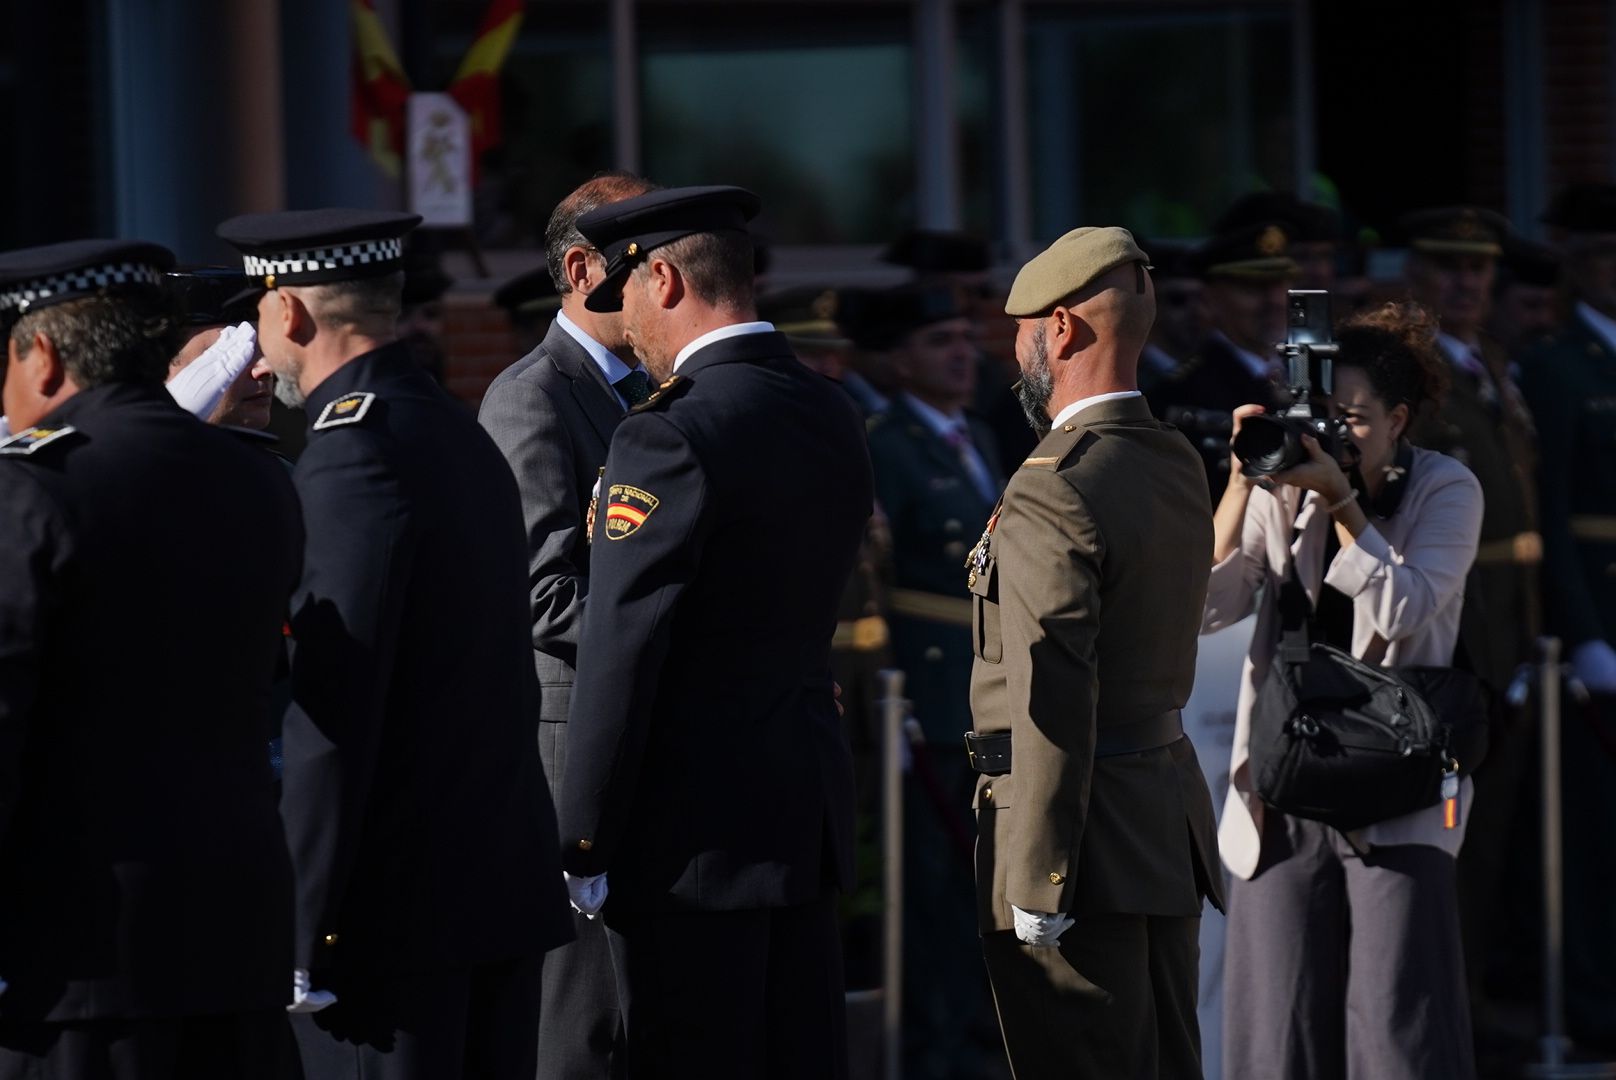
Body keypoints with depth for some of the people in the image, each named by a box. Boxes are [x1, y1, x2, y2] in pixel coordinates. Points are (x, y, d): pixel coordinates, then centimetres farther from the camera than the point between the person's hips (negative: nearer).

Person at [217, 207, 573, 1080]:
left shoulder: (352, 457, -15)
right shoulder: (464, 437, 15)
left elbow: (334, 720, -19)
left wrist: (300, 934, -17)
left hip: (397, 908, -9)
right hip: (509, 884, 9)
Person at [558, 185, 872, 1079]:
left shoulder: (671, 437, -16)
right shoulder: (832, 418, 10)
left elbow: (620, 658, -15)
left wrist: (585, 847, -11)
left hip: (695, 833, -8)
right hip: (809, 808, 8)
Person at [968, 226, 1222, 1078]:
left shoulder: (1053, 492, -19)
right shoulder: (1178, 467, 9)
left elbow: (1053, 710, -22)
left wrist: (1033, 889, -20)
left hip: (1092, 845, -9)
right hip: (1170, 817, 9)